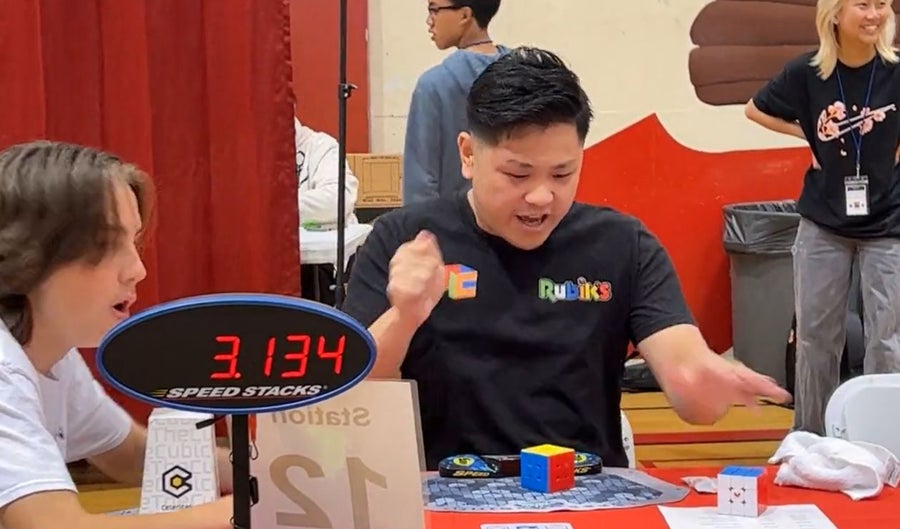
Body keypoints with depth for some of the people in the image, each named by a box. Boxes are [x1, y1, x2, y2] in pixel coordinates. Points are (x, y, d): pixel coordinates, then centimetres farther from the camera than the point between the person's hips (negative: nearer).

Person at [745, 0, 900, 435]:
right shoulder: (806, 73, -8)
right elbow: (756, 110, 9)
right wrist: (810, 136, -1)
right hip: (823, 225, 1)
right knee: (816, 336, 10)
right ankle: (809, 438, 24)